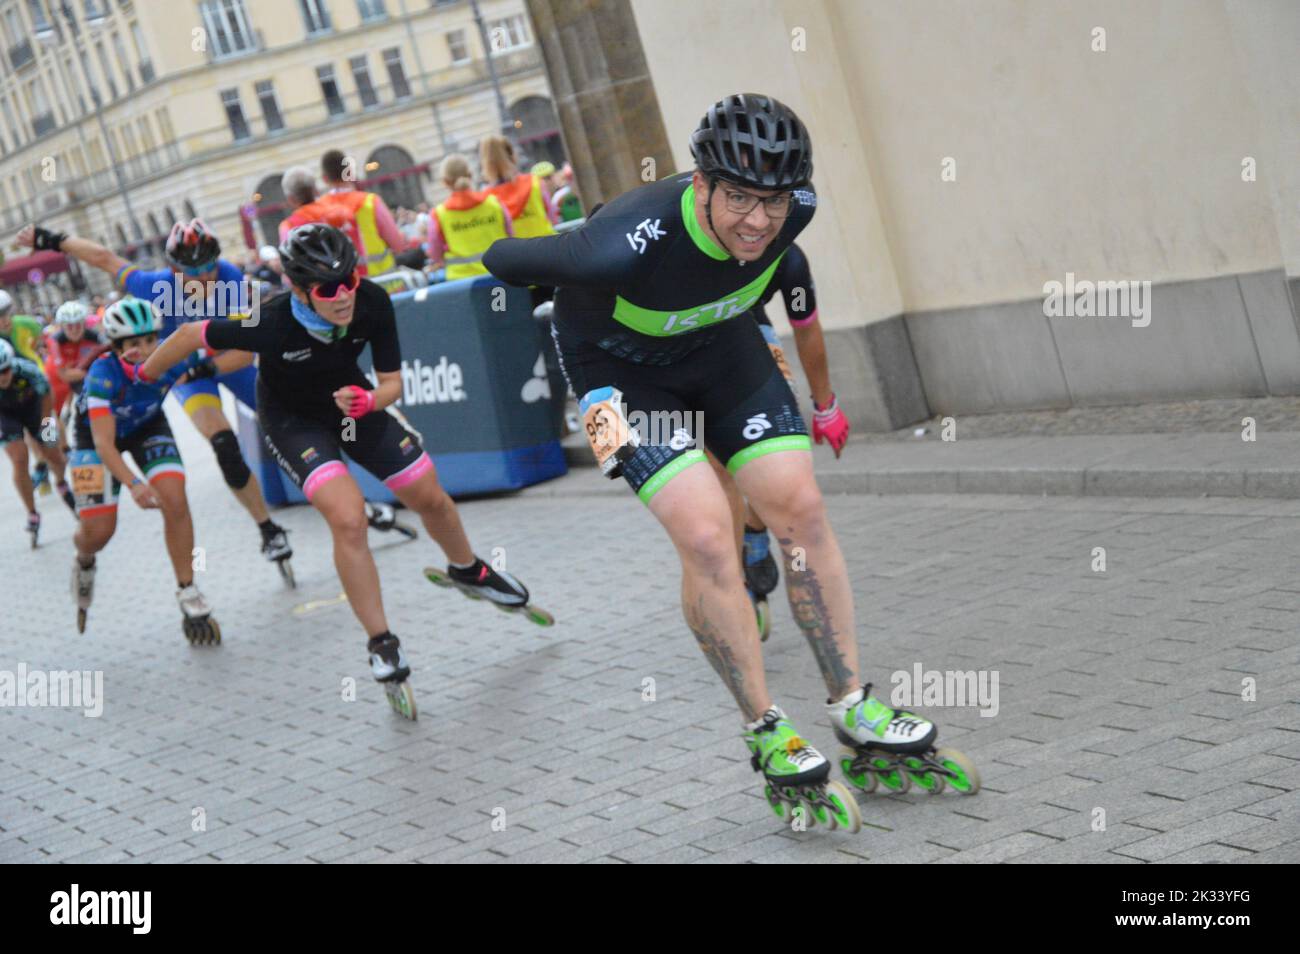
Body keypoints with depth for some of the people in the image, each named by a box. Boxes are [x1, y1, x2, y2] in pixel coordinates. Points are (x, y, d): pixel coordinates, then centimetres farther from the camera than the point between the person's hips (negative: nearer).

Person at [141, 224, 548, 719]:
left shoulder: (372, 302, -28)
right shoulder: (272, 325, -37)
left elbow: (392, 382, -17)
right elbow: (194, 333, -21)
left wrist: (370, 400, -39)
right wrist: (144, 375, -6)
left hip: (354, 400, 4)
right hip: (293, 419, -4)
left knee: (430, 498, 10)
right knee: (348, 519, -24)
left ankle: (469, 571, 43)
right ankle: (382, 646, -8)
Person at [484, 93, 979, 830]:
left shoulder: (794, 210, -25)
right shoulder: (627, 246, -41)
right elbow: (503, 260, -25)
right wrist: (577, 297, -6)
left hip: (718, 341, 5)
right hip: (619, 362, -5)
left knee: (801, 505, -5)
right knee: (707, 535, -18)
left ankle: (857, 713, 6)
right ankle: (770, 735, -3)